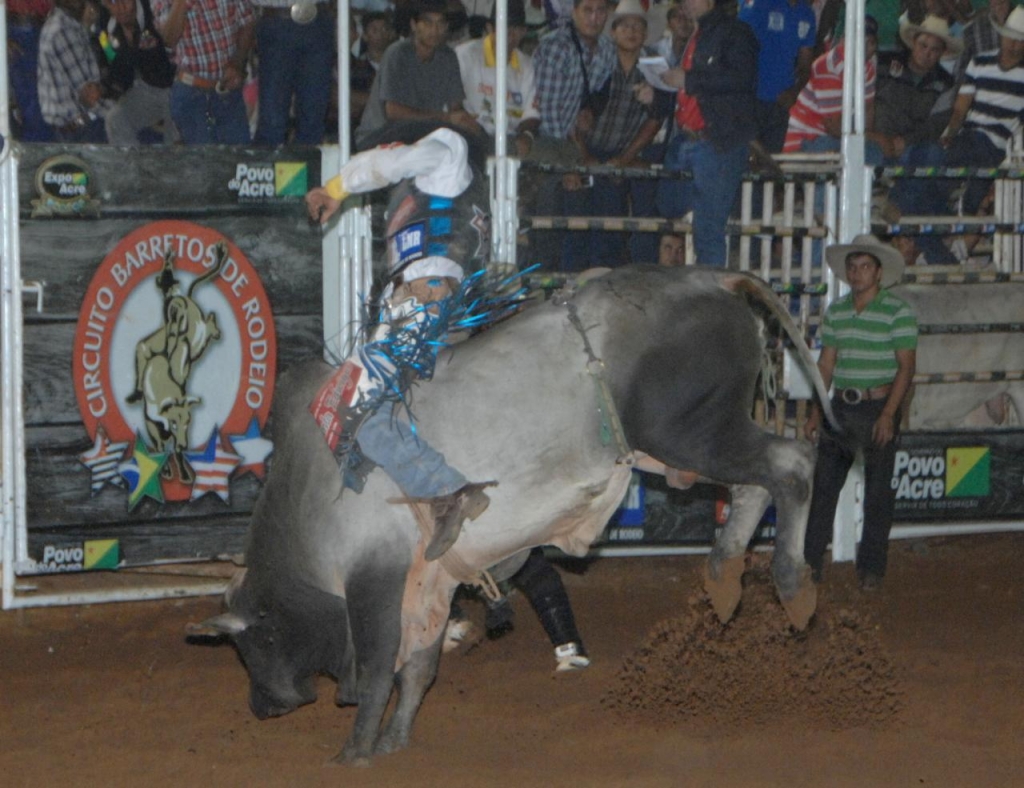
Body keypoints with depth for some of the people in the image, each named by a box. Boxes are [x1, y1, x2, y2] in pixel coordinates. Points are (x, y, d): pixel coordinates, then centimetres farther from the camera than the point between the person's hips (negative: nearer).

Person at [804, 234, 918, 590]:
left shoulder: (898, 311, -7)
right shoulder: (835, 311, 9)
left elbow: (906, 366, -10)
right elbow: (826, 365, 14)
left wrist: (888, 414, -19)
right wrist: (816, 412, 8)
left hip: (879, 407, -4)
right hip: (840, 407, 4)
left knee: (878, 491, 2)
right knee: (823, 484, 2)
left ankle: (871, 567, 10)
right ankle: (809, 562, 6)